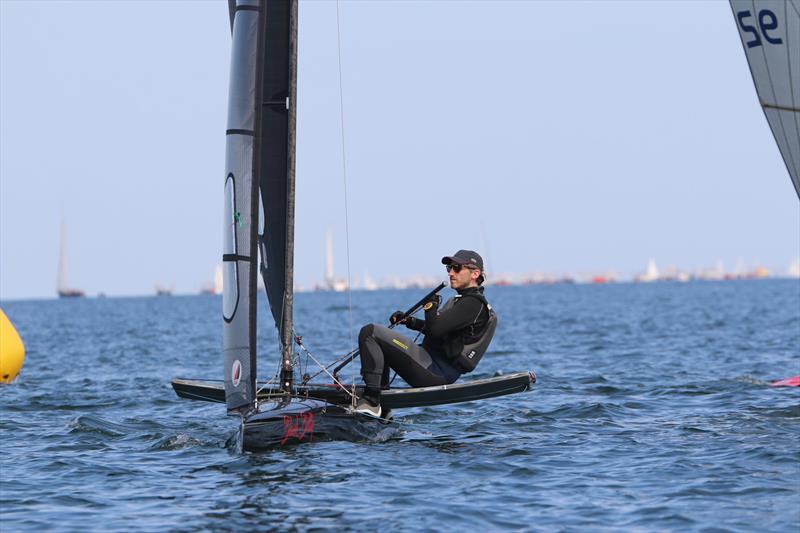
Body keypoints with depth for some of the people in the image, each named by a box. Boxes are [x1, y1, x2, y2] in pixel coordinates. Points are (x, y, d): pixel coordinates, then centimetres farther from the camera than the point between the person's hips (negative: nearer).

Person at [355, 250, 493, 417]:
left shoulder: (473, 303, -14)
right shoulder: (463, 300, 19)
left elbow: (436, 329, -24)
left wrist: (431, 305, -5)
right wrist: (408, 321, 19)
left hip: (436, 374, -11)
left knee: (369, 333, -18)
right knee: (379, 339, 30)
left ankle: (371, 402, -20)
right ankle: (382, 392, 15)